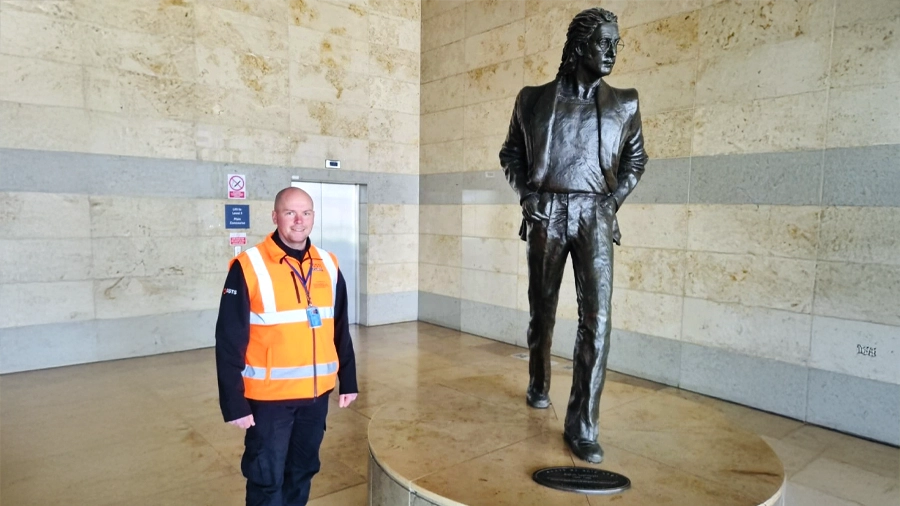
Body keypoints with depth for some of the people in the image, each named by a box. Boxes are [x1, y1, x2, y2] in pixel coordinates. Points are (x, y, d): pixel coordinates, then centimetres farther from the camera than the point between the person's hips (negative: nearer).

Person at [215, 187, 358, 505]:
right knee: (267, 479, 9)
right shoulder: (249, 267, -12)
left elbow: (341, 331, 8)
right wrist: (234, 403, -12)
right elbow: (229, 342, -12)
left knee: (303, 471, 20)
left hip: (316, 393, 4)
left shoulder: (328, 266, 2)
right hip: (269, 396, -4)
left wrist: (348, 381, 10)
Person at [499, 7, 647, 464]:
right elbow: (511, 153, 16)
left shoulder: (624, 104, 9)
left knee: (596, 318, -11)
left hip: (594, 216, 1)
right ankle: (538, 386, 36)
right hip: (546, 214, 0)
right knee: (542, 311, 11)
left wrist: (615, 199, 7)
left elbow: (635, 158, 21)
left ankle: (582, 426, -4)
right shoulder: (533, 99, 6)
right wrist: (525, 193, 1)